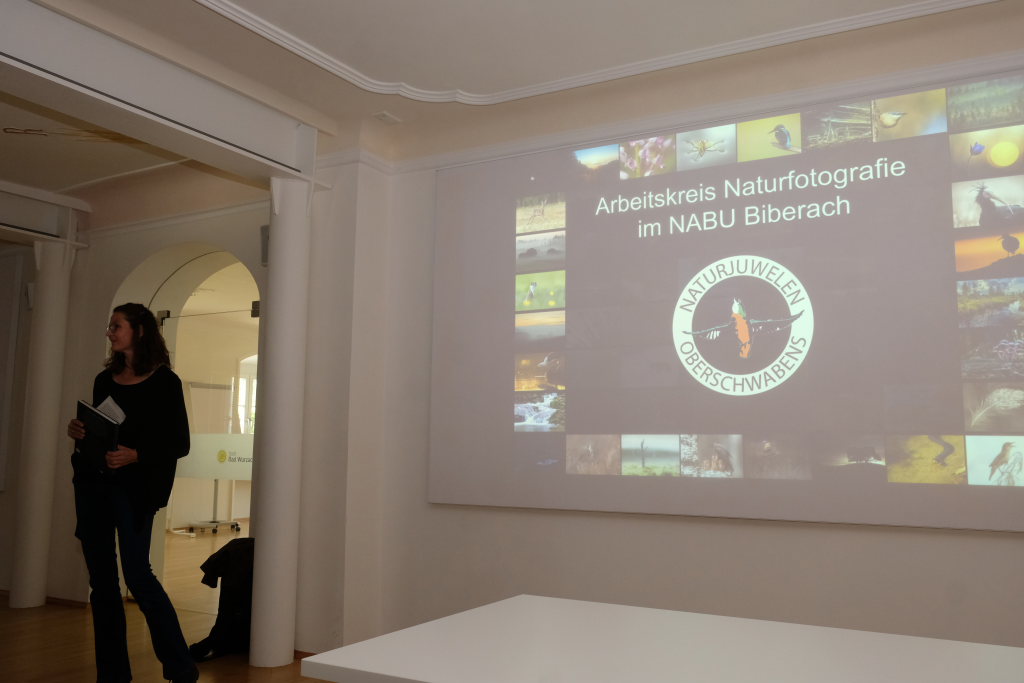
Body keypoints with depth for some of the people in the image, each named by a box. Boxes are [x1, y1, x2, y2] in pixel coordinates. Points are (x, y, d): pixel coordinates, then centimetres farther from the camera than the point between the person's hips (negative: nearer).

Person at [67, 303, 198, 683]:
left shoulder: (163, 381, -4)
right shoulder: (105, 380, 14)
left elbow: (180, 444, -6)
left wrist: (135, 455, -19)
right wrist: (78, 433, -1)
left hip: (134, 487, -6)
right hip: (92, 484, 6)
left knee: (137, 575, -10)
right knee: (101, 580, 7)